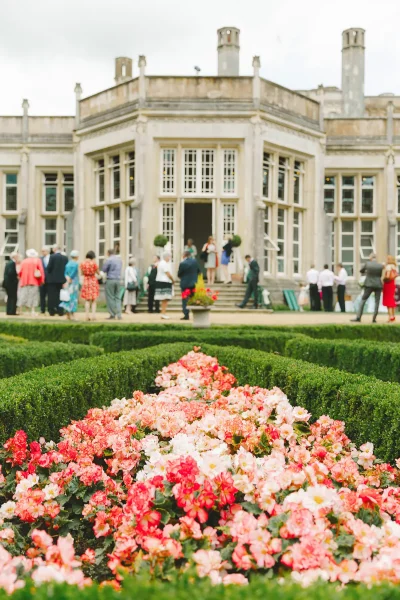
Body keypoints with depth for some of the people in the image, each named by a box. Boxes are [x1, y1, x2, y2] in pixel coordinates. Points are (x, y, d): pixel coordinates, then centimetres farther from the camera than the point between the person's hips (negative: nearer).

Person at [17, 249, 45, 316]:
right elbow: (41, 270, -8)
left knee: (24, 295, 8)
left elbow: (20, 271, 4)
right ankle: (33, 311, -10)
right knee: (33, 295, -1)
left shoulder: (24, 261, 6)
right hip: (34, 281, -2)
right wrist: (41, 280, -4)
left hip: (24, 281, 2)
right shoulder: (37, 260, 0)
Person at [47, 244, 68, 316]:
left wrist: (49, 273, 7)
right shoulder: (65, 257, 2)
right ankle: (60, 311, 7)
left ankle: (52, 311, 4)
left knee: (52, 296, 3)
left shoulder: (52, 256, -10)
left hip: (52, 279, -3)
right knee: (60, 296, 9)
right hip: (61, 279, 3)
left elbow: (49, 267, -12)